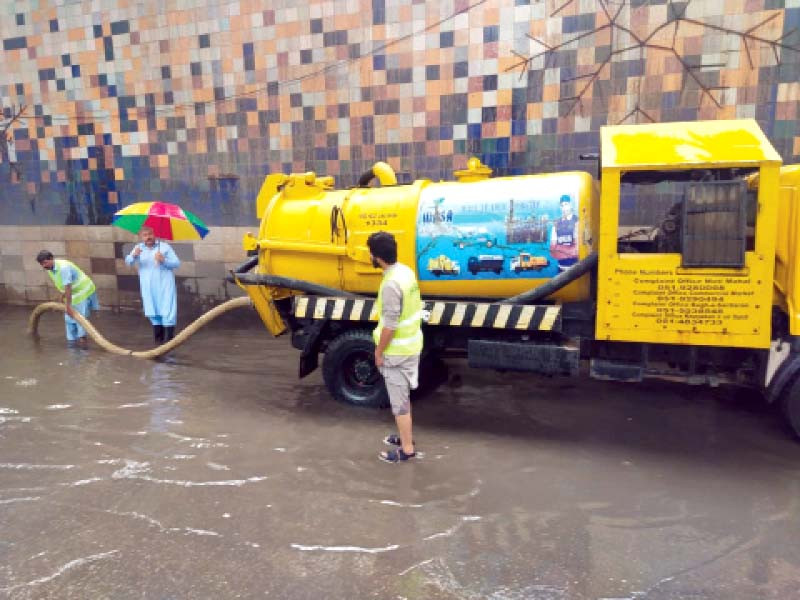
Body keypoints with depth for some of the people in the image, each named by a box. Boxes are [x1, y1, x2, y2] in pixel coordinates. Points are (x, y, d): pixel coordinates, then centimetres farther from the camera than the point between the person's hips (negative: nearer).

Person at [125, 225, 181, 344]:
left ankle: (169, 339, 0)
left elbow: (177, 263, -2)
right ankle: (158, 337, 24)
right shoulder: (138, 247, 7)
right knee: (153, 312, 11)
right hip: (148, 287, 3)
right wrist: (134, 255, -27)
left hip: (165, 284, -3)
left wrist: (164, 260, -21)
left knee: (167, 311, -6)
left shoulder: (164, 246, 1)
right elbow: (128, 261, -5)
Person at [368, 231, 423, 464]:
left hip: (397, 351, -9)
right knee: (402, 396, 24)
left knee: (398, 401, 5)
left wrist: (379, 351, -12)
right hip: (411, 344, 9)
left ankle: (407, 448, 18)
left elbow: (390, 325, -25)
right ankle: (405, 435, 39)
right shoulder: (406, 271, 2)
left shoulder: (391, 284, -28)